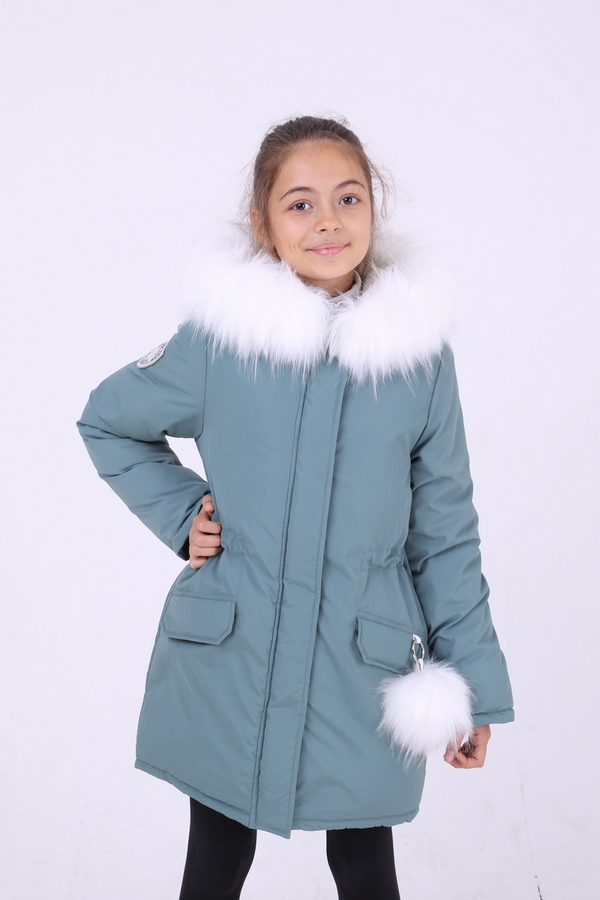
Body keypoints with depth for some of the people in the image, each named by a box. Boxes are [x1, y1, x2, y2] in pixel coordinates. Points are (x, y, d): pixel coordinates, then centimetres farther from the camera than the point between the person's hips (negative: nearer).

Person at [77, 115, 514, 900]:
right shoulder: (219, 338, -7)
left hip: (367, 666, 0)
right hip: (228, 659, 0)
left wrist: (473, 684, 3)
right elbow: (108, 421, 10)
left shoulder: (420, 350, -5)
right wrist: (180, 515, -2)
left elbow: (446, 531, 2)